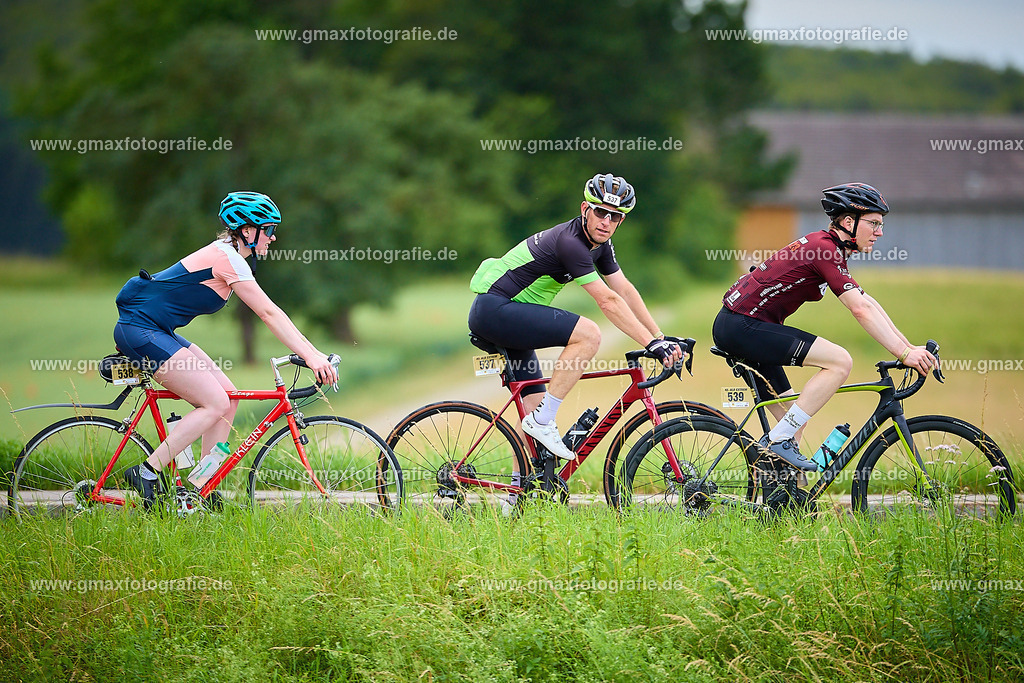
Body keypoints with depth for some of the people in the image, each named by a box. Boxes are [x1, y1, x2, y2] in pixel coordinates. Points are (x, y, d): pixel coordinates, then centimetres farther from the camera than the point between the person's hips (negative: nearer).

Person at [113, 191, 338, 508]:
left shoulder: (226, 252, 15)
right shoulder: (228, 259, -16)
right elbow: (269, 314, -21)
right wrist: (311, 356, -24)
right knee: (216, 404, -13)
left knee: (228, 396, 5)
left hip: (157, 332, 10)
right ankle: (147, 473, -10)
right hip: (140, 330, -10)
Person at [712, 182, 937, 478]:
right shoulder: (826, 249, -15)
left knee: (793, 421, 13)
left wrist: (910, 347, 7)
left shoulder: (825, 247, 16)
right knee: (840, 361, -17)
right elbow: (862, 311, -22)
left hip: (735, 325, 10)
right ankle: (778, 439, -15)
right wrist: (904, 354, -24)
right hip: (742, 325, -10)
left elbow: (867, 303, 15)